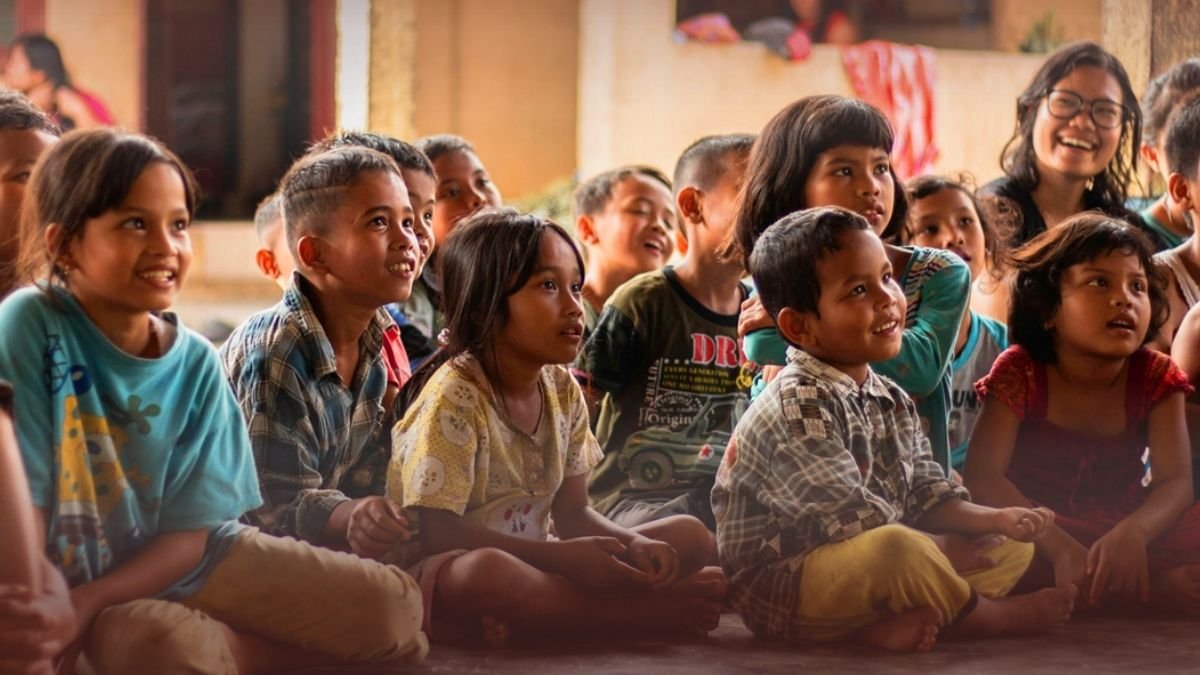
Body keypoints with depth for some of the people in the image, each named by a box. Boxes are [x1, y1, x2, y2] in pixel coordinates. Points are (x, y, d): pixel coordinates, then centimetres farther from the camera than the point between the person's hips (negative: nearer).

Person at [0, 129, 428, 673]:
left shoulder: (196, 363, -5)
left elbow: (190, 531, -6)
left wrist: (92, 599, -20)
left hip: (176, 563, 5)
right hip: (64, 581, -4)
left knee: (393, 606, -5)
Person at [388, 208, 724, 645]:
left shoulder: (562, 391, 7)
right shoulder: (455, 396, -16)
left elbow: (572, 513, 9)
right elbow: (439, 531, -20)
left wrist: (634, 545, -13)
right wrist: (561, 556, -23)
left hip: (529, 567, 8)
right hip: (439, 575, -8)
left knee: (691, 536, 0)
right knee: (488, 571, -44)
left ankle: (524, 618, -18)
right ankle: (652, 610, -24)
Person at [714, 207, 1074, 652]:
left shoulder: (892, 402, 11)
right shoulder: (797, 406, -19)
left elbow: (928, 497, 11)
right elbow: (857, 523, -23)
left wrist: (995, 519, -7)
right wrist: (946, 550, -13)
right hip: (776, 589, -10)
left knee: (1013, 548, 9)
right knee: (897, 548, -39)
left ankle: (885, 625, -17)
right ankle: (986, 616, -7)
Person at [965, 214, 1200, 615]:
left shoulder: (1156, 377, -2)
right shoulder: (1020, 372, -9)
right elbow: (982, 476, -20)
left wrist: (1131, 533, -37)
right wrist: (1061, 548, -35)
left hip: (1127, 532, 1)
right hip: (1039, 533, -1)